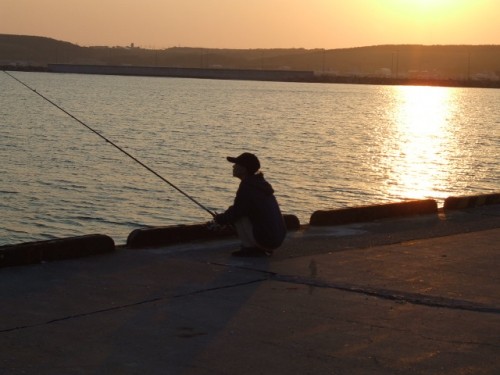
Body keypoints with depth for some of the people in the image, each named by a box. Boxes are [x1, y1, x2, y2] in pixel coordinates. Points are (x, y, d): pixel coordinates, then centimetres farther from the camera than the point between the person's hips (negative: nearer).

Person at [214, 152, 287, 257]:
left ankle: (249, 248, -1)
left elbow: (234, 214, -11)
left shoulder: (247, 188, -17)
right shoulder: (259, 183, 11)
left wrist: (219, 218, 8)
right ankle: (263, 249, 15)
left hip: (267, 240, -9)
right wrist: (225, 216, 20)